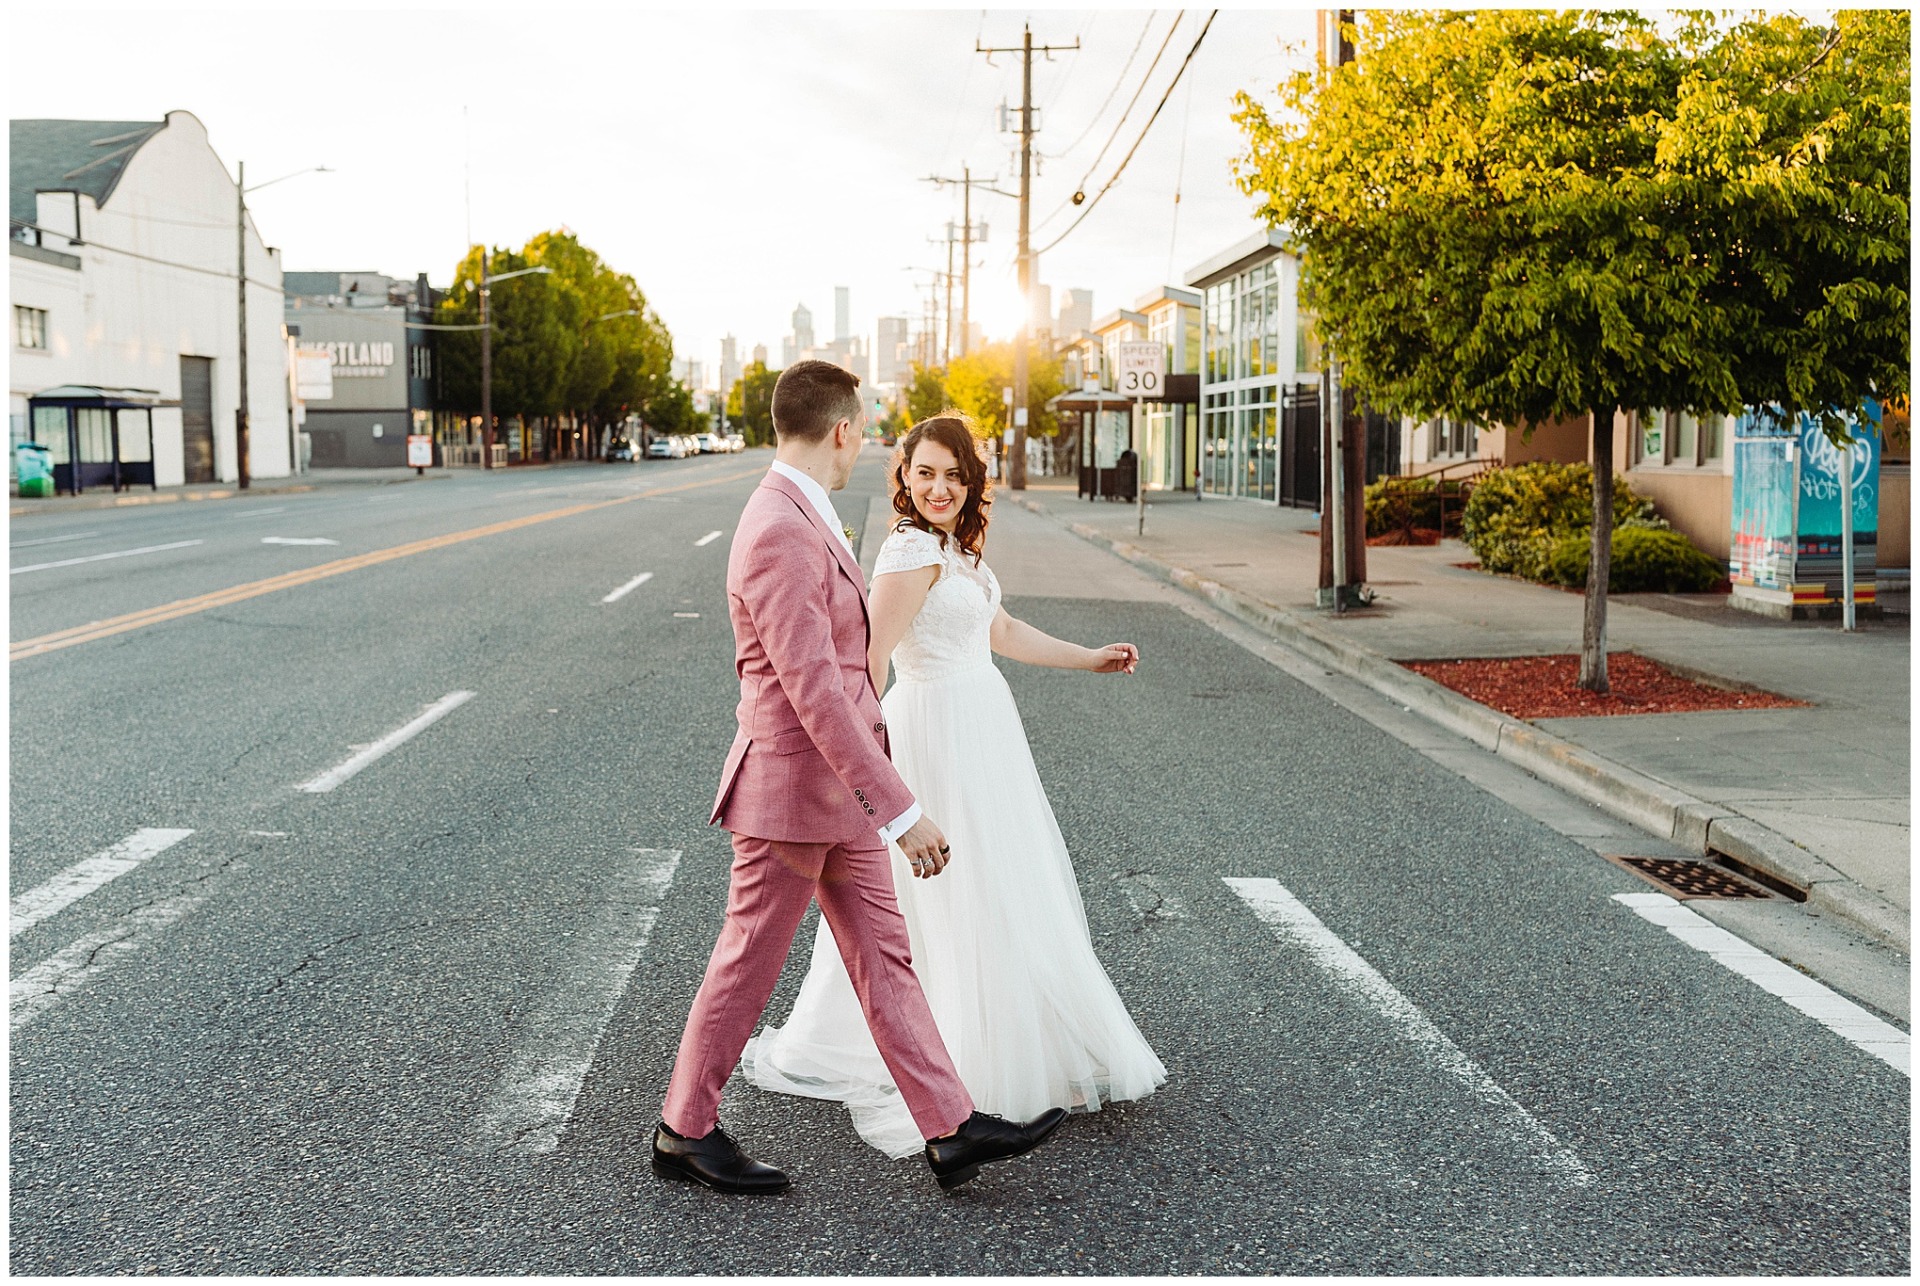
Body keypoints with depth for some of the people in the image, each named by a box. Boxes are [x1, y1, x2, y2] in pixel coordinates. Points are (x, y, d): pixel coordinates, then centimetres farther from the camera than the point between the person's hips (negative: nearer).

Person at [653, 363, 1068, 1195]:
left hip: (839, 791, 10)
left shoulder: (802, 519, 10)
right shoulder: (779, 534, -24)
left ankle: (952, 1130, 15)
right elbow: (815, 694, -28)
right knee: (747, 969, 6)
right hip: (792, 790, -10)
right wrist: (902, 812, -27)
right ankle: (685, 1132, 24)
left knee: (885, 957, 10)